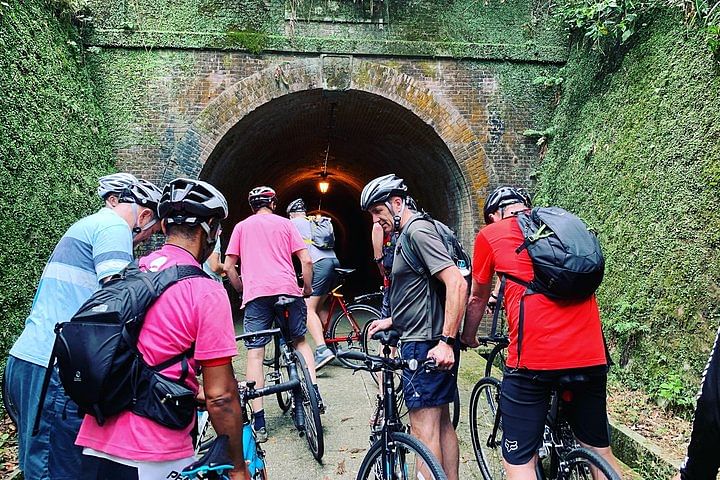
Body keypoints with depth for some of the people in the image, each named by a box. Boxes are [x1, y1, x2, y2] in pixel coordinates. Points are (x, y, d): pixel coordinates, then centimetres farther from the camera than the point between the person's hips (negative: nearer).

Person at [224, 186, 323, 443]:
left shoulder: (241, 226, 15)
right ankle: (314, 393, 10)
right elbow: (306, 260, 4)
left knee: (255, 354, 2)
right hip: (287, 289, 1)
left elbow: (229, 267, 10)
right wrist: (307, 287, 18)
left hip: (256, 293, 0)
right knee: (300, 340, 22)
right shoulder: (285, 223, 13)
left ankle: (259, 423, 0)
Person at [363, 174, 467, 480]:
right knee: (442, 424, 16)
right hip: (423, 342, 11)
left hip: (426, 346, -11)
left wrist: (446, 341, -25)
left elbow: (456, 283, -23)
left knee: (424, 430, -3)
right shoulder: (408, 235, 18)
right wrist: (392, 321, 18)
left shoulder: (417, 231, -14)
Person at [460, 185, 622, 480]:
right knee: (600, 450, 22)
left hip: (534, 356, -5)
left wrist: (468, 338, 37)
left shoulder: (489, 234, 8)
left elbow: (478, 298, 20)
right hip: (591, 354, 6)